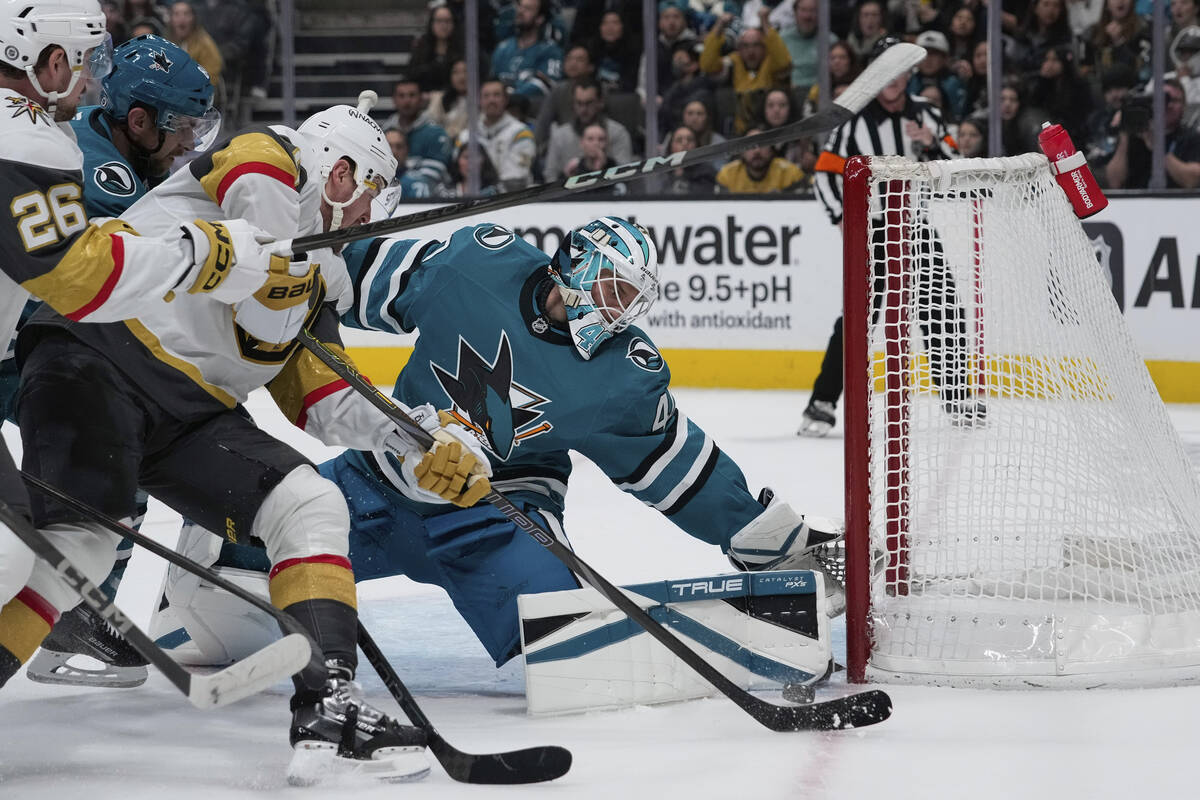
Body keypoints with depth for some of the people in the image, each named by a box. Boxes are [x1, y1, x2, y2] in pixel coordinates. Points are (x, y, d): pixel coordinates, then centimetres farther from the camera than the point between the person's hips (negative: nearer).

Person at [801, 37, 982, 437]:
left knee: (944, 314, 6)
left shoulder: (926, 115, 5)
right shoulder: (854, 120, -7)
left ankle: (957, 396, 21)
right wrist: (846, 219, -15)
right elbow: (827, 173, -5)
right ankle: (823, 404, -11)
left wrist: (933, 145, -14)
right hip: (874, 232, -4)